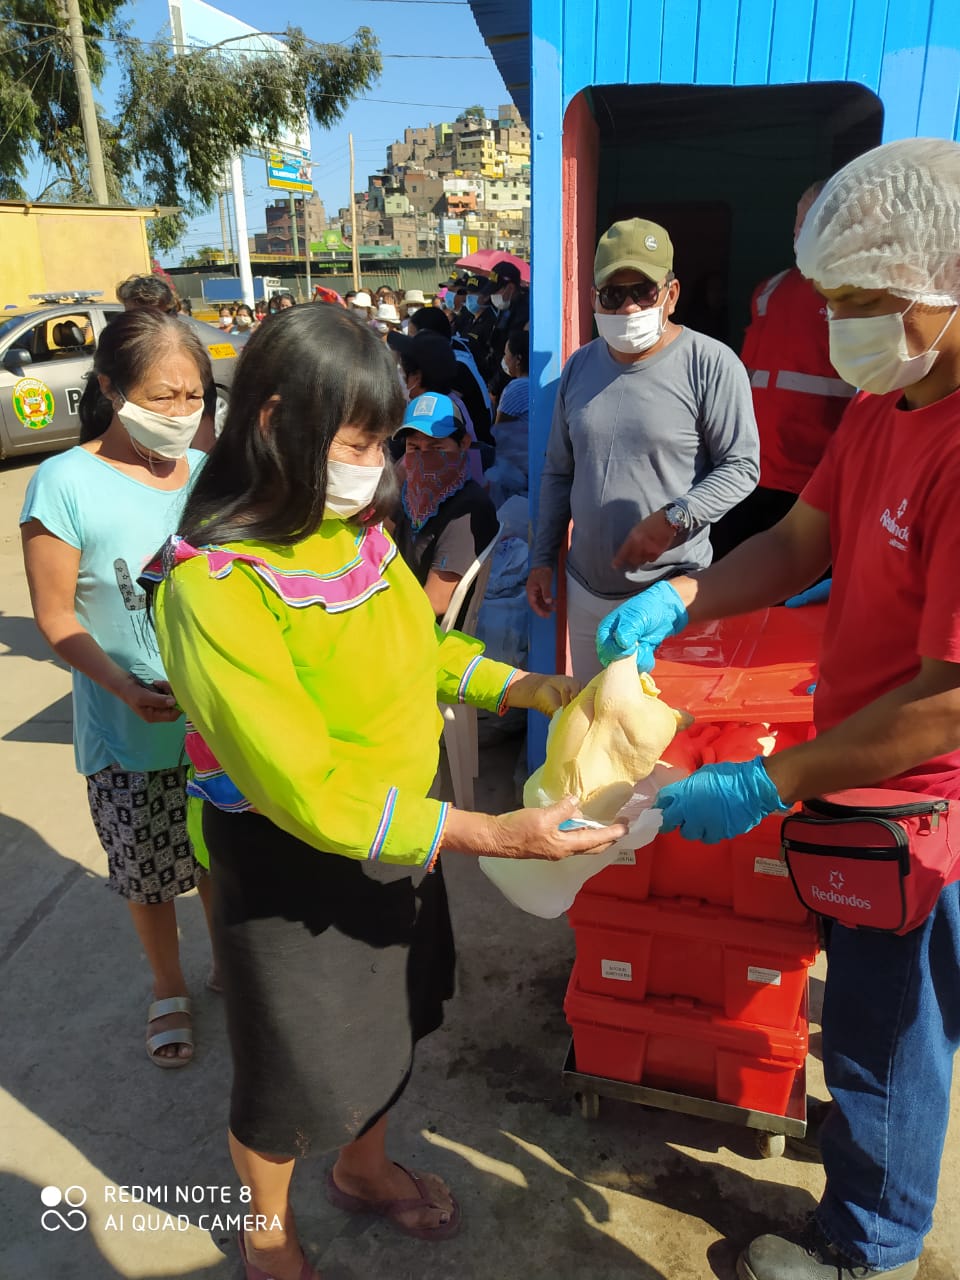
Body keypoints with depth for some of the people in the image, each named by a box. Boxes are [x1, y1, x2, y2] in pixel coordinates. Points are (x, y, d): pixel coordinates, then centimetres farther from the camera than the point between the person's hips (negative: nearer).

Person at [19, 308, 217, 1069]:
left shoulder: (207, 474, -3)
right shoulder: (67, 482, -15)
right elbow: (56, 616, -12)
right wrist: (127, 691, -25)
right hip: (130, 732, -3)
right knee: (148, 873, 15)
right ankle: (169, 991, 42)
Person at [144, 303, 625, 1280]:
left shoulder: (357, 526, -6)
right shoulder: (214, 587, -29)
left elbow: (420, 646, 10)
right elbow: (306, 794, -31)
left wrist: (526, 687, -6)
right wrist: (494, 835, -33)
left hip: (398, 826, 7)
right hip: (288, 863, -6)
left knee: (390, 1019, 27)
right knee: (295, 1066, 17)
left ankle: (365, 1167, 59)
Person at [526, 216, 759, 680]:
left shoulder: (710, 364, -9)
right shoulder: (580, 365, 7)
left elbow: (741, 466, -9)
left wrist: (672, 519, -22)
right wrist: (542, 559, 12)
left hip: (671, 589, -5)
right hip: (586, 587, 5)